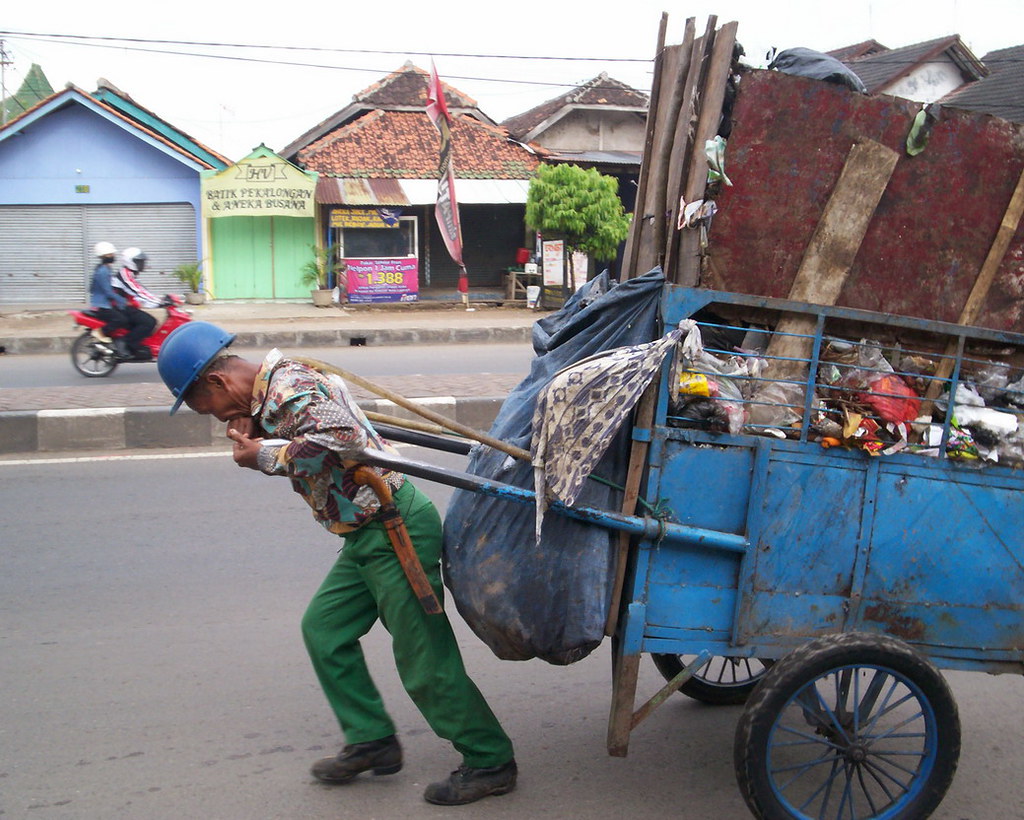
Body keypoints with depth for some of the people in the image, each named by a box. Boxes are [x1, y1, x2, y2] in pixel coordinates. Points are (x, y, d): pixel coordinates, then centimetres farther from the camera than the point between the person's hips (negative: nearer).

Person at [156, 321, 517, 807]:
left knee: (424, 660, -4)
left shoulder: (289, 387, -17)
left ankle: (490, 763, 9)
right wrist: (254, 441, -1)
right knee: (324, 627, 16)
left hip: (394, 529, -11)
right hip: (368, 535, 11)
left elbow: (340, 440, -31)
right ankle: (371, 740, 25)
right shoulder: (273, 388, 14)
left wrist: (265, 454, -20)